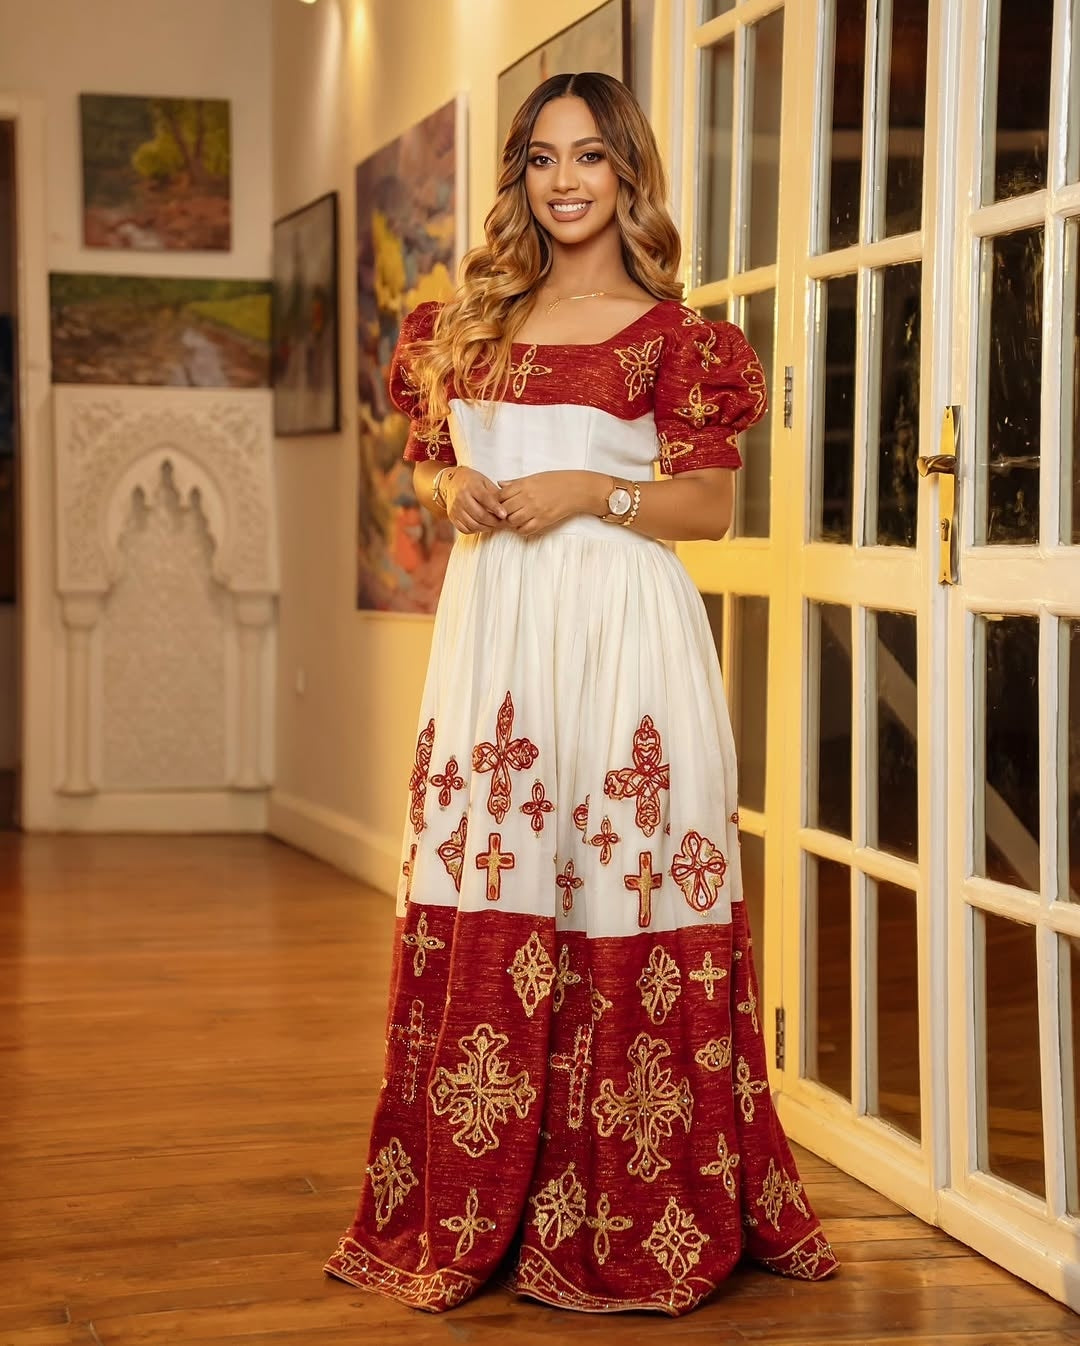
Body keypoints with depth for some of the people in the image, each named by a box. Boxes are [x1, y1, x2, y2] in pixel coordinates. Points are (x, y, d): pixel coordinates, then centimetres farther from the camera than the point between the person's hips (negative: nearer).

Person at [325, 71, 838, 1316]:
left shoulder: (669, 335, 2)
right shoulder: (475, 319, 16)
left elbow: (709, 505, 0)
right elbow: (426, 464, 21)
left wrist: (592, 491, -14)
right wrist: (454, 490, -1)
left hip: (621, 625, -4)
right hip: (492, 619, 4)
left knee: (619, 894, -4)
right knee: (479, 906, 2)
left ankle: (628, 1215, 6)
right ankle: (475, 1207, 11)